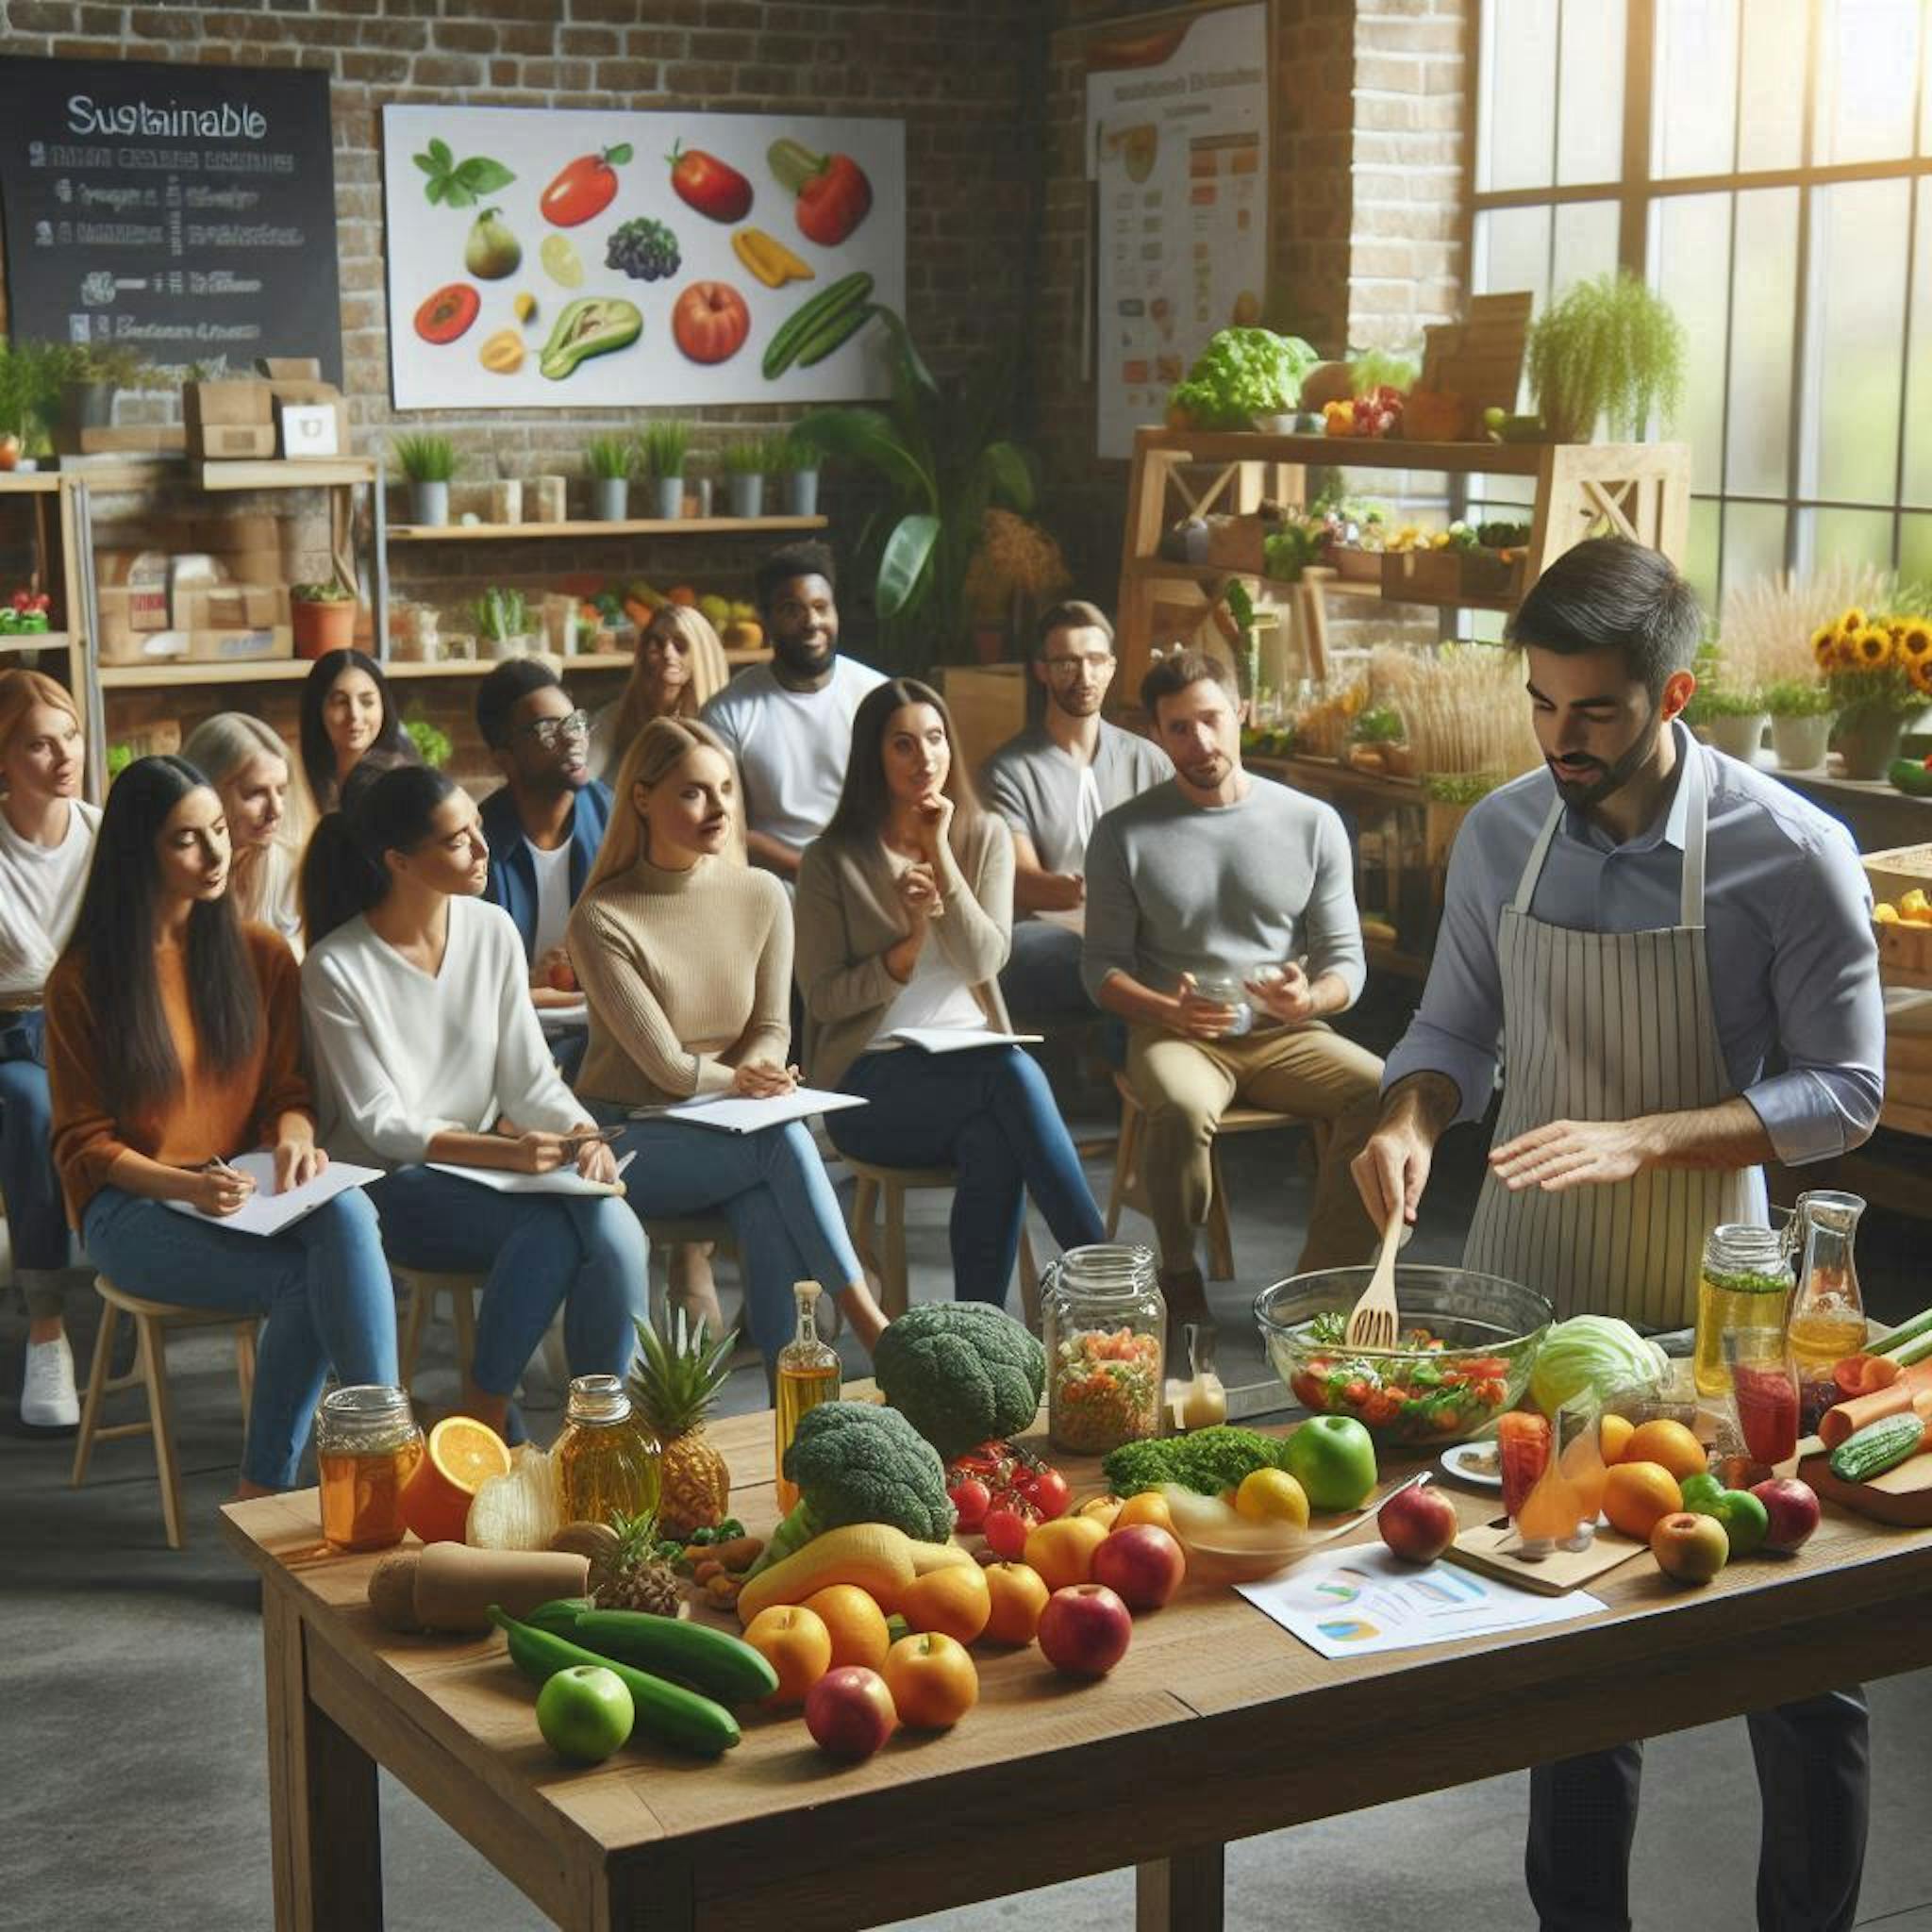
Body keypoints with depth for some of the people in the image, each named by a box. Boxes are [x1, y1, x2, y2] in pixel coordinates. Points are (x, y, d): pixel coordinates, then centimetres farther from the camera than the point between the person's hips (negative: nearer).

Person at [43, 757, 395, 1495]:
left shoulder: (261, 954, 10)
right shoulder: (83, 980, -1)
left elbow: (287, 1088, 12)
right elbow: (82, 1142, 0)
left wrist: (294, 1137, -14)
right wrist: (187, 1185, -19)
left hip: (246, 1197, 3)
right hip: (132, 1208, -3)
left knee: (346, 1212, -34)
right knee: (311, 1278, -32)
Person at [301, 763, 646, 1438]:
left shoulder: (493, 931, 2)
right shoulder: (335, 969, -12)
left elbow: (529, 1077, 4)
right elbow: (382, 1125, -13)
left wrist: (581, 1135, -17)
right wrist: (502, 1151, -26)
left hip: (487, 1163, 5)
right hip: (388, 1185, -4)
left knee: (614, 1227, -27)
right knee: (553, 1227, -31)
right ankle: (481, 1426, -13)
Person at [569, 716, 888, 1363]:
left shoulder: (762, 896, 3)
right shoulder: (603, 919, -12)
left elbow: (771, 1029, 3)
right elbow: (664, 1065, -14)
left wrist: (749, 1083, -16)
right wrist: (741, 1082, -11)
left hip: (724, 1136, 4)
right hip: (632, 1137, -4)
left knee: (767, 1203, -33)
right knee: (782, 1139, -31)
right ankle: (866, 1322, -27)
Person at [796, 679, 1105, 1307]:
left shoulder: (985, 836, 8)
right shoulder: (832, 860, 0)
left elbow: (984, 961, -5)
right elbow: (822, 996, -2)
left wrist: (940, 853, -11)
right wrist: (908, 947, -16)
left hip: (972, 1063, 3)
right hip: (871, 1081, -3)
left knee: (995, 1146, -35)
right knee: (1015, 1073, -33)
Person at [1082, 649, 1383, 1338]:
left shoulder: (1312, 823, 6)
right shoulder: (1125, 833, 3)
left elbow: (1347, 958, 7)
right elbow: (1102, 967, 3)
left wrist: (1311, 997, -17)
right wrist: (1167, 1011, -18)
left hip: (1285, 1034, 2)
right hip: (1174, 1034, -2)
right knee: (1184, 1108, -37)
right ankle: (1180, 1280, -11)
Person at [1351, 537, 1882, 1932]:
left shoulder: (1790, 855, -14)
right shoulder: (1502, 834, -1)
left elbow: (1844, 1088, -11)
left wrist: (1639, 1139, -23)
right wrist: (1412, 1120, -11)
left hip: (1703, 1294, -3)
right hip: (1525, 1277, 3)